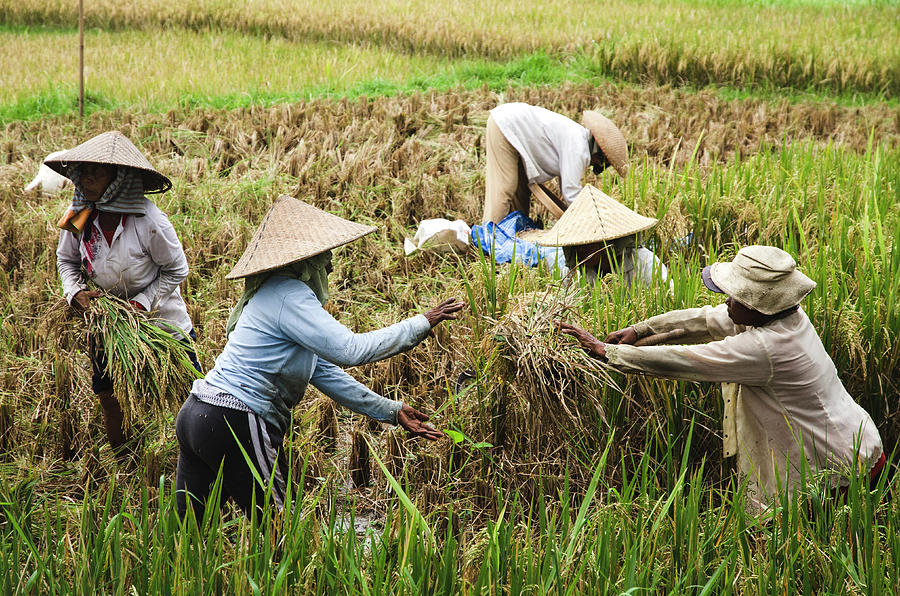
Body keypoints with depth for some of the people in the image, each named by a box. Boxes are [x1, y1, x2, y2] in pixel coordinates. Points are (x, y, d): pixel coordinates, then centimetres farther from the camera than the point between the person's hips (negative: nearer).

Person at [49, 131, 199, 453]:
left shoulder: (149, 220, -29)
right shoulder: (78, 217, -15)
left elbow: (176, 270, -15)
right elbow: (66, 260, 4)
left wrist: (141, 303, -24)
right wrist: (76, 292, -14)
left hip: (159, 316, -4)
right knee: (106, 393, 18)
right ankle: (118, 453, 43)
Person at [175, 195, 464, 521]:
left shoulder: (277, 294, 20)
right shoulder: (288, 295, -13)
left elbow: (328, 374, 20)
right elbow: (350, 350, -21)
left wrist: (392, 411, 19)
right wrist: (422, 323, -12)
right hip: (235, 425, -10)